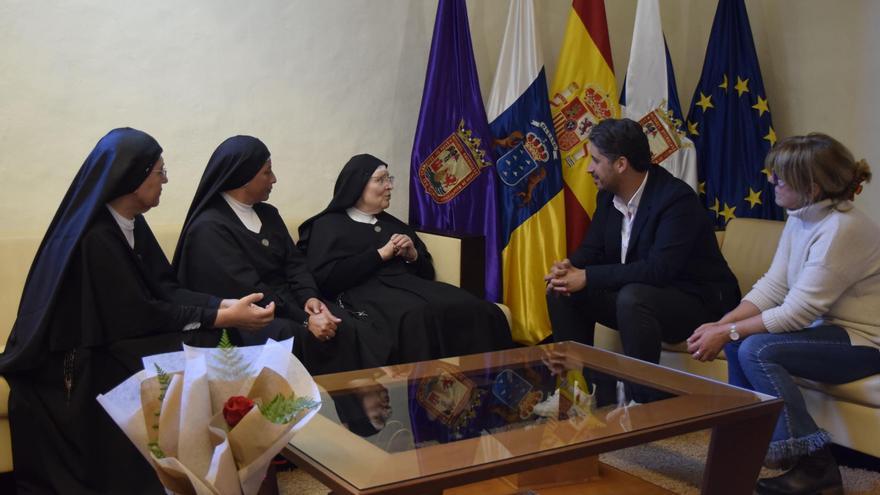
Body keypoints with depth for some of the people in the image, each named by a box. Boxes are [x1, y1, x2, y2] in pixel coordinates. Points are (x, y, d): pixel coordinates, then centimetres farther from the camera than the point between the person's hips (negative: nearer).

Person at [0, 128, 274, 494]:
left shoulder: (132, 224, 3)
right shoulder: (96, 238, -24)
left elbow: (164, 290, 2)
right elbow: (139, 315, -23)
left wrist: (226, 304, -13)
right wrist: (224, 318, -23)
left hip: (112, 340, 8)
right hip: (75, 364, -8)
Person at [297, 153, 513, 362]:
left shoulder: (393, 224, 28)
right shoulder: (328, 225, 12)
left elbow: (427, 273, 27)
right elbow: (325, 278, -6)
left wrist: (413, 255, 5)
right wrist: (380, 255, -4)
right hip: (367, 293, -5)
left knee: (478, 311, -25)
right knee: (420, 317, -40)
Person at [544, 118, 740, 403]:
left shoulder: (677, 199, -24)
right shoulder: (608, 196, 2)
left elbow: (659, 270, -33)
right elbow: (592, 249, 6)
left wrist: (588, 277, -31)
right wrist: (569, 268, -19)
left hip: (699, 302, -8)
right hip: (641, 292, 8)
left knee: (633, 297, -37)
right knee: (561, 292, -6)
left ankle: (644, 399, -21)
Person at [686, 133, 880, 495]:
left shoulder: (841, 229, -26)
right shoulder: (801, 218, 1)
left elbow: (797, 312, -25)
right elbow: (772, 285, -1)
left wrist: (728, 333, -21)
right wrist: (721, 326, -14)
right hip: (830, 328, 9)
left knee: (757, 350, -23)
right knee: (738, 338, -2)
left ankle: (815, 464, -12)